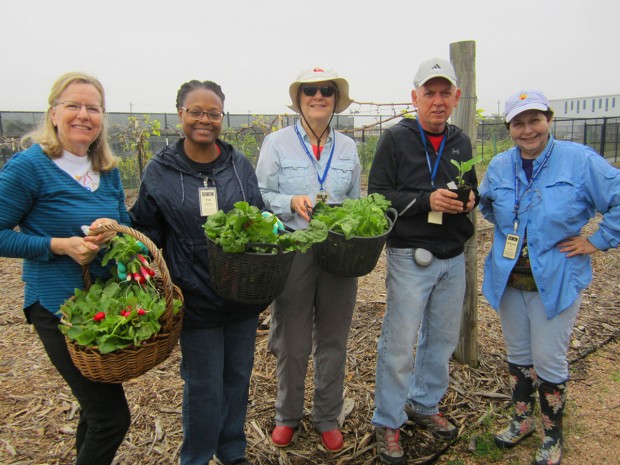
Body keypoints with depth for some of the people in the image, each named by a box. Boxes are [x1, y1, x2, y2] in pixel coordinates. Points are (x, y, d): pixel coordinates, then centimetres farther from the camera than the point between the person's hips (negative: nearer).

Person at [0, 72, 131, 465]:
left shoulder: (109, 170, 6)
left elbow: (126, 222, 13)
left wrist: (113, 229, -10)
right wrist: (59, 245, -20)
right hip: (59, 307, -7)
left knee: (97, 406, 23)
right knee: (111, 418, -5)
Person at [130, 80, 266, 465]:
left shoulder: (239, 164, 3)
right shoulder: (160, 171, -3)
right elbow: (147, 230, 2)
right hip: (198, 299, -3)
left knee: (238, 376, 18)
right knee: (204, 386, 9)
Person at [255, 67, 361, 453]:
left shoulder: (348, 147, 10)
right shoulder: (277, 143, 1)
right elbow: (261, 196, 0)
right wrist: (292, 203, -18)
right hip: (293, 253, -2)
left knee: (333, 341, 12)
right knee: (292, 344, 9)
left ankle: (328, 418, 32)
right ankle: (288, 415, 32)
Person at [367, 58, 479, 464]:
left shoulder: (461, 142, 11)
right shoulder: (397, 139, -5)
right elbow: (378, 195, -10)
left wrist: (470, 199, -3)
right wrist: (427, 200, -20)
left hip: (453, 257, 6)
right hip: (411, 257, -6)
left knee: (443, 338, 15)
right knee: (399, 343, 0)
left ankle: (424, 404, 37)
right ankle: (388, 422, 18)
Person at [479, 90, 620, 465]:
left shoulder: (579, 160, -12)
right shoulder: (500, 166, 3)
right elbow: (487, 203, 22)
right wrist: (507, 228, 8)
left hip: (556, 281, -4)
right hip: (509, 278, 5)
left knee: (548, 360, 5)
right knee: (518, 353, 18)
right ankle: (523, 419, 39)